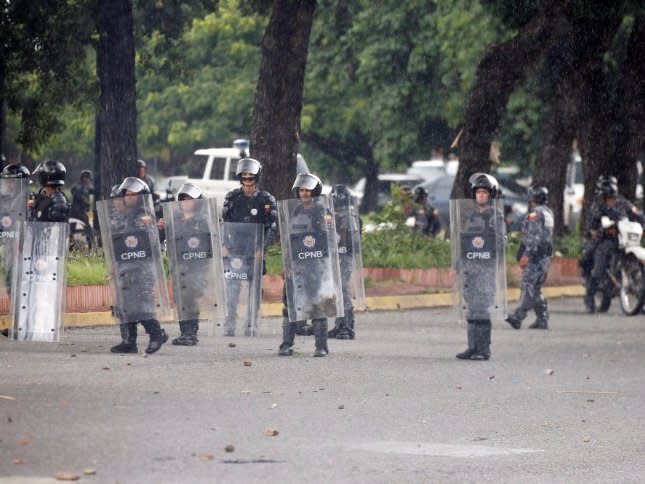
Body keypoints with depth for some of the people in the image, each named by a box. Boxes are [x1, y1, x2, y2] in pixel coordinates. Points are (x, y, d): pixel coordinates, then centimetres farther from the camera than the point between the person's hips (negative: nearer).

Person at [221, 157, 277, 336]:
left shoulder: (266, 199, 3)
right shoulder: (232, 197, 8)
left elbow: (272, 227, 0)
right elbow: (224, 222, 11)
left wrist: (262, 247, -11)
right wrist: (224, 245, 0)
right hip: (234, 248, 1)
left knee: (255, 287, 1)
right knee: (232, 287, -6)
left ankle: (251, 325, 5)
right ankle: (229, 325, -5)